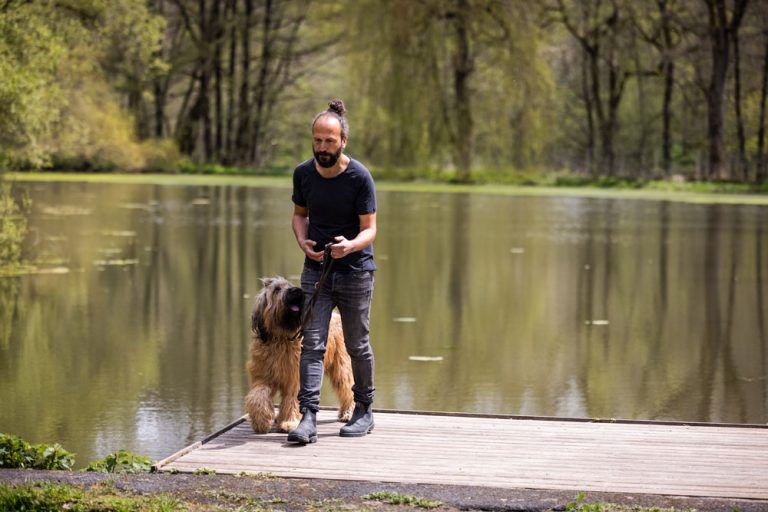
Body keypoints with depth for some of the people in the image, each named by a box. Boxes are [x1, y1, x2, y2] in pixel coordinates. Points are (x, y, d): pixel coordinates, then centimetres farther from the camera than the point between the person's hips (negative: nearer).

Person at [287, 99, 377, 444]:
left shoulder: (359, 177, -14)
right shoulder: (303, 173, -1)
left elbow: (370, 229, -12)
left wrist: (350, 245, -34)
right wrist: (303, 241, -7)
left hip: (356, 271, -3)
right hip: (316, 269, 3)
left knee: (357, 345, 7)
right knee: (312, 344, -8)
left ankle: (364, 411, 24)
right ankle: (308, 417, -13)